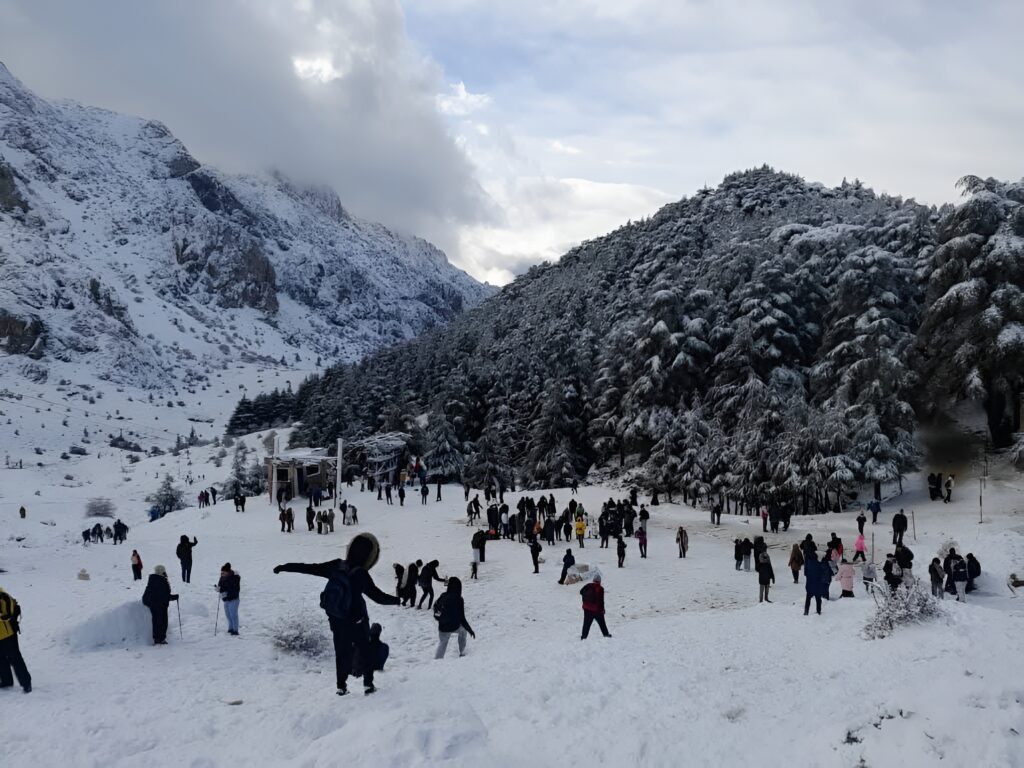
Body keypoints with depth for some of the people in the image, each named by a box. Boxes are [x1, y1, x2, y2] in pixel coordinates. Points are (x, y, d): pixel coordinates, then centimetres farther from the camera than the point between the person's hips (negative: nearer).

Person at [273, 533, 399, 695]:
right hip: (356, 621, -4)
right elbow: (378, 596, -18)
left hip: (336, 620, 4)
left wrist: (285, 567, 3)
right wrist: (398, 600, -6)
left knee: (342, 652, 17)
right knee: (365, 651, 13)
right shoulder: (361, 574, -21)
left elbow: (309, 568, -5)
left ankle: (341, 685, 16)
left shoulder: (336, 566, -9)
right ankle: (368, 683, 9)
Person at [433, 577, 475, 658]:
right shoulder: (458, 600, -20)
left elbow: (435, 608, 8)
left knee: (441, 645, 23)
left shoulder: (443, 597, -6)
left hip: (442, 628, 3)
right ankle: (462, 652, 35)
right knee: (463, 629, 30)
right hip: (454, 627, -3)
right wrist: (470, 630, -10)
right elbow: (462, 618, -20)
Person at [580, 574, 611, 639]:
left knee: (586, 623, 8)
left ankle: (584, 636, 4)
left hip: (587, 608, 3)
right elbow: (601, 600, -15)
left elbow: (581, 592, 13)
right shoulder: (600, 589, -16)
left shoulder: (587, 586, -2)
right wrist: (602, 609, -3)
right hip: (597, 609, -3)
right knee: (601, 622, 16)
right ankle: (606, 634, 25)